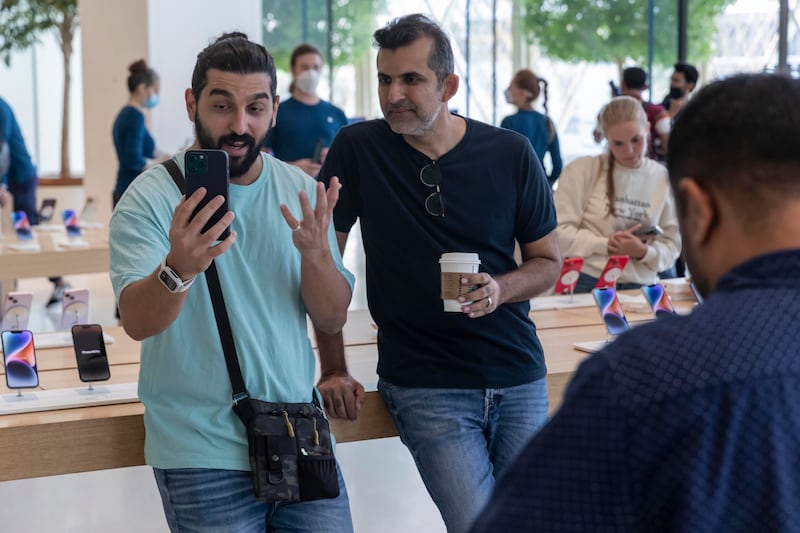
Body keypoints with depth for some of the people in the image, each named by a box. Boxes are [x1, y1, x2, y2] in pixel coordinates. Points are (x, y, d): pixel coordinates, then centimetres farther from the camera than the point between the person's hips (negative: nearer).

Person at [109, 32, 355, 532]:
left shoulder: (303, 191, 5)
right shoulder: (151, 199, -8)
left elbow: (333, 318, 2)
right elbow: (138, 322, -21)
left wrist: (316, 252, -18)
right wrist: (179, 269, -42)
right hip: (205, 457, -4)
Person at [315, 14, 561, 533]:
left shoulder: (511, 153, -1)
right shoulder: (357, 149, -5)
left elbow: (548, 262, 7)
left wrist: (500, 289, -14)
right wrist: (333, 368, -2)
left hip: (518, 373, 3)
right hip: (424, 383, -2)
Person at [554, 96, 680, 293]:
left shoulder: (663, 179, 7)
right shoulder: (582, 170, -2)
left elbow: (671, 246, 8)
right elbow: (559, 233, -4)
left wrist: (644, 252, -11)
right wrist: (606, 245, -12)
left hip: (639, 288, 2)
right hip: (585, 284, -2)